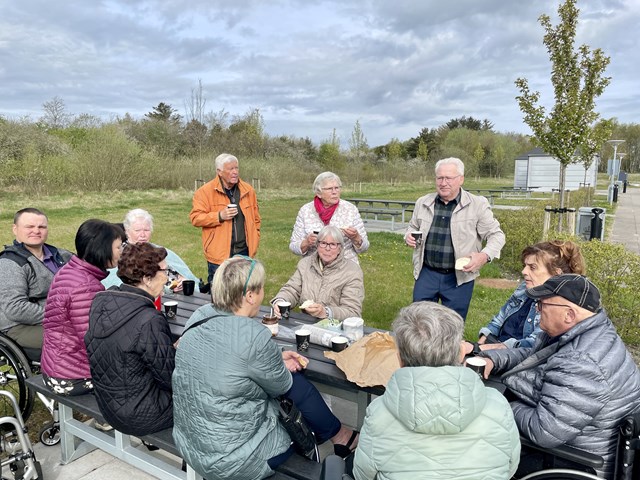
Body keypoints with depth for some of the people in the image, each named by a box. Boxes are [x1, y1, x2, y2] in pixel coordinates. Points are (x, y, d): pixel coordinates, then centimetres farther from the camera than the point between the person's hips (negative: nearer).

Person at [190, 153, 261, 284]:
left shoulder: (248, 190, 7)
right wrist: (220, 216, -19)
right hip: (218, 254, -3)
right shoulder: (205, 191, -5)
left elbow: (255, 218, 14)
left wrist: (254, 242, 8)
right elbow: (195, 218, -7)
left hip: (244, 252, 4)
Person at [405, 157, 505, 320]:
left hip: (459, 277, -3)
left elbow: (496, 235, -2)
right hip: (426, 273, 3)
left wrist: (485, 255, -20)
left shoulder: (478, 205, -7)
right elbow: (413, 227, 21)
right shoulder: (422, 203, 5)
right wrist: (409, 235, -2)